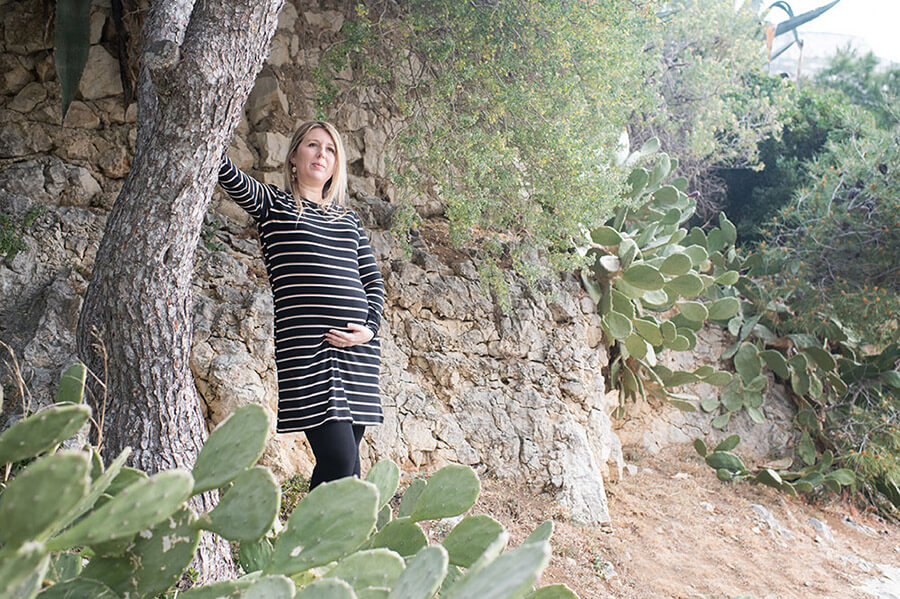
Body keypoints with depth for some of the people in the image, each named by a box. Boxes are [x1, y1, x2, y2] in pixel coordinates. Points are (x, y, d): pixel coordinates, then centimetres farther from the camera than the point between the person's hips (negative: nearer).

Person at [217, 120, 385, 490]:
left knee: (347, 458, 7)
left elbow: (373, 280, 18)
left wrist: (370, 327, 2)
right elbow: (230, 176, -8)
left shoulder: (348, 220, 21)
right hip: (305, 346, -5)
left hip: (357, 347, 5)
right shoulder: (272, 205, 9)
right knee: (338, 459, -14)